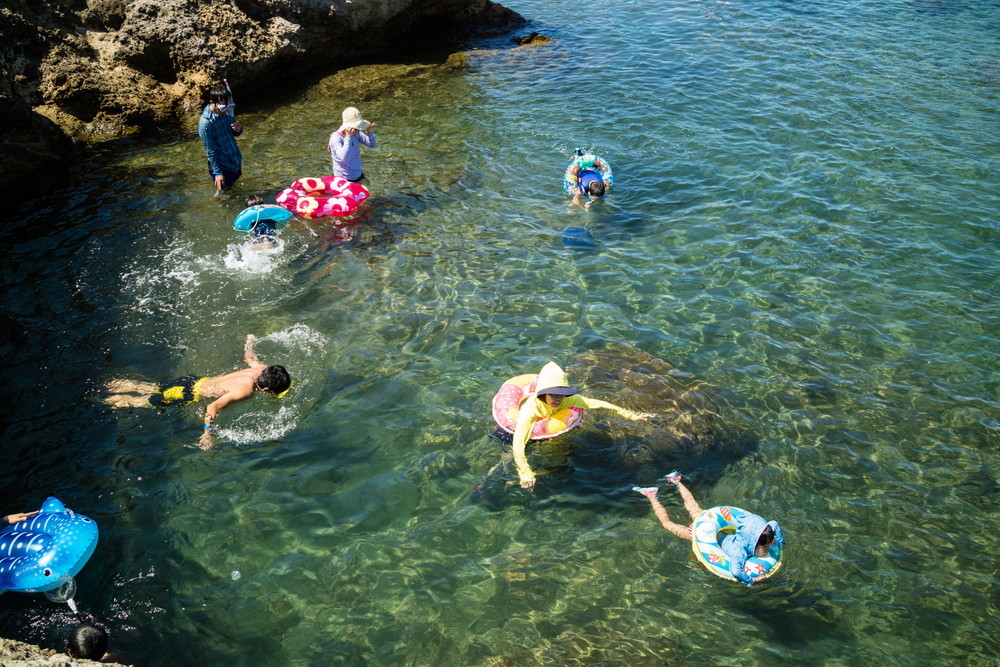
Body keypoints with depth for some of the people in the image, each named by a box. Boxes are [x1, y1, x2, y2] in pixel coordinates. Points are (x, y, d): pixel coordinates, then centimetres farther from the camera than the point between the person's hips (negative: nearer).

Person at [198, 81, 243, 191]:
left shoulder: (228, 111, -6)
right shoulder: (206, 122, -26)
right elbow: (210, 151, -20)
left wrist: (239, 129, -15)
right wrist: (217, 173, -18)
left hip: (236, 161, 6)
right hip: (222, 167, -6)